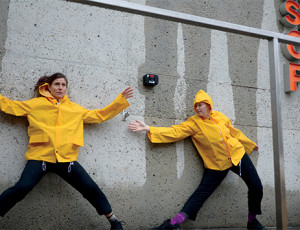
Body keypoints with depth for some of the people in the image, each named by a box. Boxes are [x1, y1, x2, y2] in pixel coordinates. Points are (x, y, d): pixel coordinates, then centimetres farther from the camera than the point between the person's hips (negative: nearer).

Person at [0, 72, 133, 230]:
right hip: (39, 157, -1)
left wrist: (121, 99, 20)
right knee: (21, 188, -21)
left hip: (67, 159, 2)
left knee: (91, 189, -5)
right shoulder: (36, 104, 10)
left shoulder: (76, 109, 17)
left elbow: (100, 115, 21)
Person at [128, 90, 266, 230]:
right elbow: (174, 132, -17)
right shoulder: (194, 123, -7)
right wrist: (148, 129, -26)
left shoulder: (221, 117, 1)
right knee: (201, 193, -9)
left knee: (256, 187, 1)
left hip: (238, 155, 3)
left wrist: (249, 144, 30)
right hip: (217, 164, -3)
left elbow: (234, 132, 16)